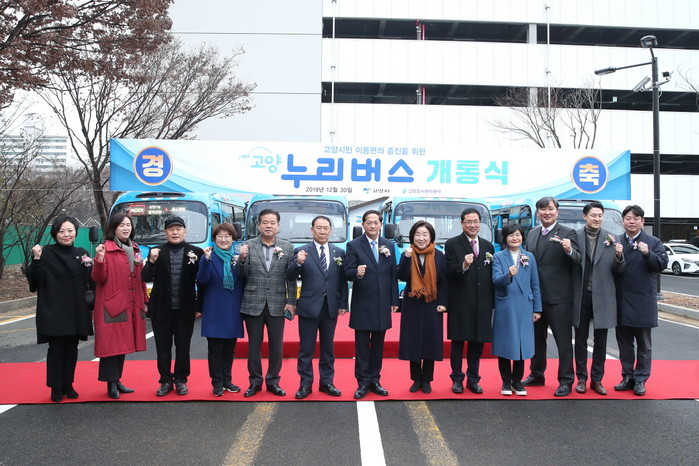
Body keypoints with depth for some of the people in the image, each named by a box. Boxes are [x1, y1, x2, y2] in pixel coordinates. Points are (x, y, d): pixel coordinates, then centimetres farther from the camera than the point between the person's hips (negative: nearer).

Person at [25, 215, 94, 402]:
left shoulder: (82, 254, 6)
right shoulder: (46, 253, -4)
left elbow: (91, 281, 9)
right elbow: (34, 280, -9)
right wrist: (36, 260, -22)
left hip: (76, 311, 3)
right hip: (53, 310, -3)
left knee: (71, 348, 9)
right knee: (56, 348, 2)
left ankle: (68, 384, 21)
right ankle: (55, 387, 14)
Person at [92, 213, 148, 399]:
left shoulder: (135, 249, 12)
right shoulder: (106, 248, -7)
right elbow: (98, 279, -10)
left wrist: (144, 300, 15)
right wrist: (100, 260, -26)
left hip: (131, 305, 7)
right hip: (112, 305, -7)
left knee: (123, 343, 13)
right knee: (111, 343, -2)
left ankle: (117, 380, 23)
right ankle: (111, 384, 7)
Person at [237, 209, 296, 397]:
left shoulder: (287, 247, 2)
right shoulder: (248, 246, 0)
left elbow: (291, 278, 1)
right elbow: (243, 275, -3)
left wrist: (291, 302, -3)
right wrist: (242, 258, -21)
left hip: (277, 305, 0)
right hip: (253, 304, 0)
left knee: (276, 346, 8)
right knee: (254, 345, 10)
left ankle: (273, 381, 24)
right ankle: (255, 382, 25)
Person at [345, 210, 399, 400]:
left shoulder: (389, 246, 8)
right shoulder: (353, 245, -3)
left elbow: (393, 274, 9)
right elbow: (348, 272, -8)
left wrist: (394, 301, 6)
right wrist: (357, 273, -31)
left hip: (382, 304, 4)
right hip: (362, 304, -3)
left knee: (378, 345, 11)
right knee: (362, 345, 4)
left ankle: (374, 380, 22)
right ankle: (362, 383, 13)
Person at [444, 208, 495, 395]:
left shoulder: (488, 246, 13)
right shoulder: (452, 244, -1)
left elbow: (492, 275, 11)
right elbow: (449, 272, -10)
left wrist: (493, 302, 7)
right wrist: (464, 265, -29)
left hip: (482, 303, 4)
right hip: (460, 302, -4)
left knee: (478, 341, 9)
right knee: (458, 341, 4)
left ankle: (473, 379, 22)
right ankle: (457, 379, 17)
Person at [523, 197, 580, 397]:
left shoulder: (568, 233, -7)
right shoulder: (532, 234, 11)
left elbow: (578, 260, -15)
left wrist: (569, 250, -34)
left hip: (558, 297, -6)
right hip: (535, 296, 6)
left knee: (563, 340, 3)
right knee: (536, 337, 17)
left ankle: (566, 381, 14)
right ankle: (536, 375, 32)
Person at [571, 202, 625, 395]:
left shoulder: (611, 239, 1)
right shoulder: (574, 236, -3)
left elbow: (619, 270, 1)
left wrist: (619, 256, -18)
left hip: (602, 296, 1)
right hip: (580, 296, -1)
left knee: (600, 340, 10)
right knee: (581, 339, 10)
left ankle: (597, 380, 22)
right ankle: (581, 378, 22)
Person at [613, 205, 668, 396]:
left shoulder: (653, 242, 2)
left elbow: (662, 264, -10)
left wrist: (647, 253, -25)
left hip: (643, 302, -2)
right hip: (621, 302, 2)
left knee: (643, 344, 8)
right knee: (624, 343, 11)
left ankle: (640, 379, 17)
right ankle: (627, 377, 22)